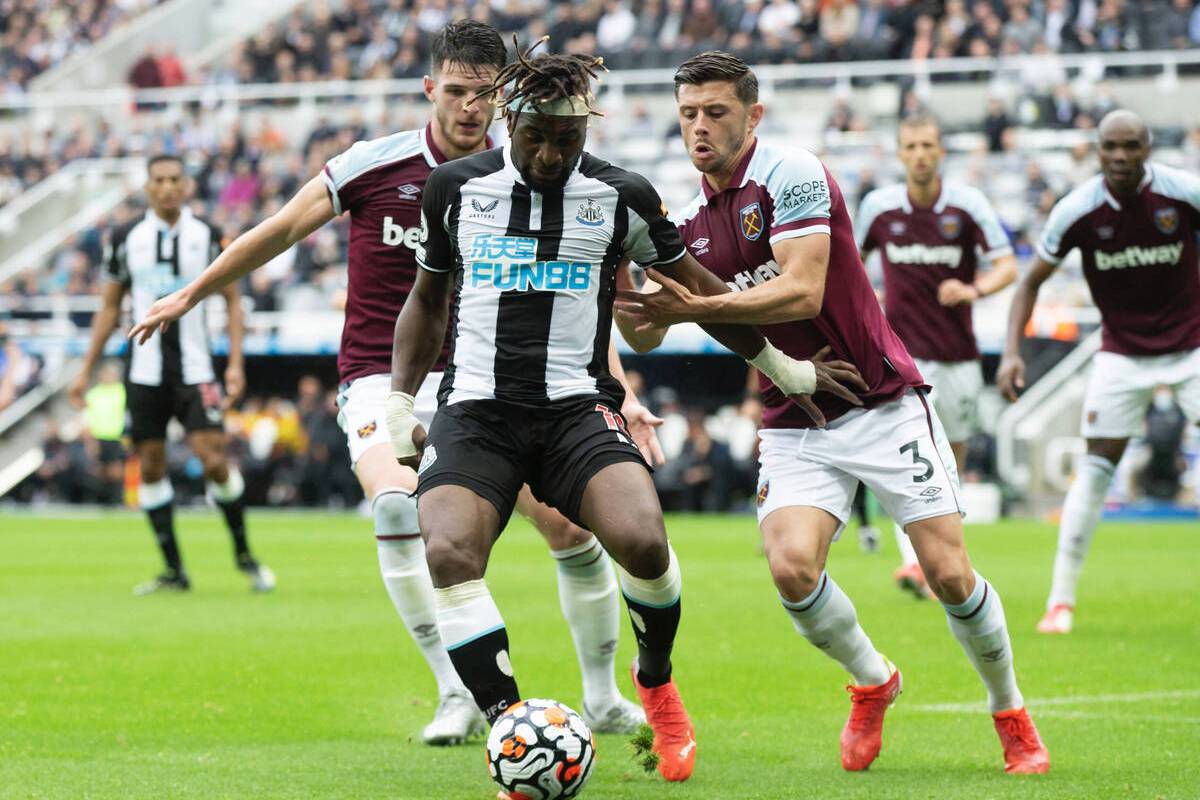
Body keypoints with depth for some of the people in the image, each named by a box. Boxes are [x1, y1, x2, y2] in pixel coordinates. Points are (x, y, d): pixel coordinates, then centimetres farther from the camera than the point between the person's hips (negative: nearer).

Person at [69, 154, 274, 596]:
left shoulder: (208, 235, 0)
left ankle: (244, 555, 7)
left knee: (214, 460, -12)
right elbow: (109, 307, 11)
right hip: (145, 372, 2)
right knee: (150, 467, 2)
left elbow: (232, 300, 5)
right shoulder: (126, 238, 4)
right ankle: (174, 571, 11)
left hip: (195, 369, -2)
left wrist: (236, 363, -6)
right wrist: (86, 370, 8)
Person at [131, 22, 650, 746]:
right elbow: (284, 230, 6)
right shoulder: (375, 166, -7)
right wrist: (190, 296, 14)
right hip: (382, 380, -2)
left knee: (571, 524, -9)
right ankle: (458, 695, -23)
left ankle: (604, 699, 13)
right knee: (399, 504, -31)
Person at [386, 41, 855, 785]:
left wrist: (783, 366, 22)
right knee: (449, 554, -27)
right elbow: (429, 298, 22)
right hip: (476, 409, 1)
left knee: (643, 540, -26)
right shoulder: (457, 187, 7)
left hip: (576, 408, -1)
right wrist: (400, 406, 16)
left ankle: (656, 683, 6)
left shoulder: (622, 196, 4)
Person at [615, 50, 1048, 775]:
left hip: (882, 403, -5)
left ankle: (1012, 716, 16)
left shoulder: (792, 174, -13)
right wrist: (636, 308, -13)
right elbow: (648, 334, 9)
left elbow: (802, 292, -23)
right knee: (791, 566, -20)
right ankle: (873, 683, 8)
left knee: (949, 573, -9)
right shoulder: (691, 220, 8)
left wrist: (694, 308, -29)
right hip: (795, 428, 5)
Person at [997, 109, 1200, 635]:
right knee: (1097, 465, -6)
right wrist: (1012, 351, -13)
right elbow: (1032, 281, -1)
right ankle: (1061, 598, 2)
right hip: (1122, 351, 0)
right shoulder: (1078, 211, -13)